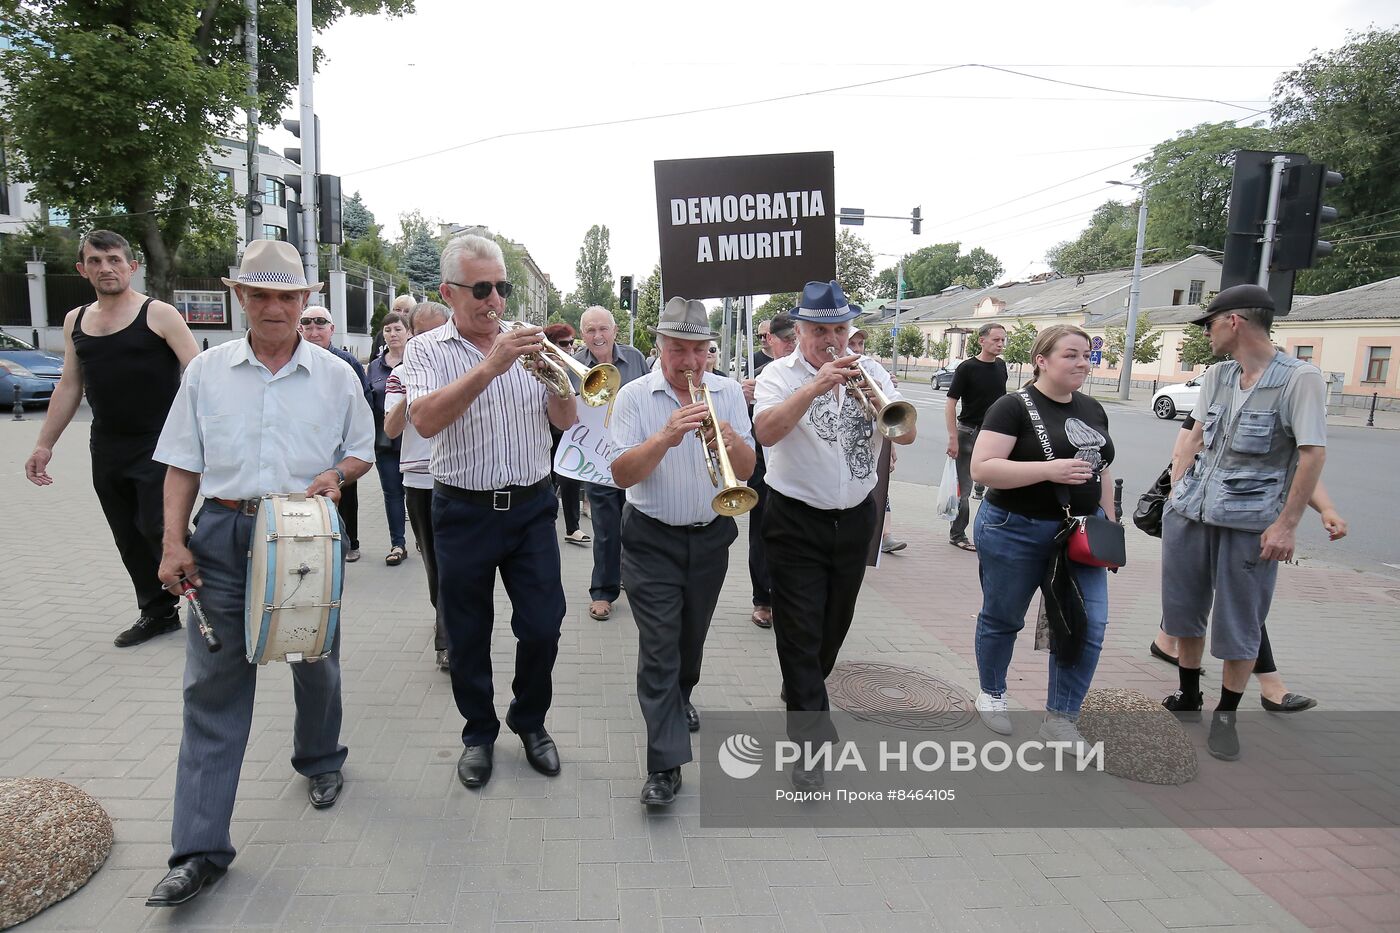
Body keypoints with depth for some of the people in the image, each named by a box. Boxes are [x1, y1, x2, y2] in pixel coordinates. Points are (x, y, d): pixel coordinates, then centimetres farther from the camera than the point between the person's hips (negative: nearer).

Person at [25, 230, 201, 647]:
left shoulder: (159, 315, -6)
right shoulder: (76, 321, 11)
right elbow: (69, 386, 17)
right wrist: (44, 444, 15)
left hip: (157, 445, -6)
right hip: (106, 448, 6)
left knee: (158, 528, -10)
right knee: (128, 537, 9)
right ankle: (158, 612, 21)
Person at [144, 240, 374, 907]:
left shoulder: (336, 376, 4)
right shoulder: (206, 371, 5)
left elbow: (362, 451, 11)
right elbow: (183, 465, 6)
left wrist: (337, 474, -11)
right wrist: (174, 543, -3)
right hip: (223, 534, 0)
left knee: (316, 662, 15)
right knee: (213, 684, 0)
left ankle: (320, 762, 43)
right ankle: (200, 848, 7)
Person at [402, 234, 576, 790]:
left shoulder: (526, 344, 5)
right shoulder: (428, 351, -2)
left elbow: (565, 422, 2)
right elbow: (425, 421, -21)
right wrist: (487, 368, -29)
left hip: (532, 508, 2)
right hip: (464, 513, -1)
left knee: (543, 627, 4)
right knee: (467, 635, 10)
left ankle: (530, 720, 29)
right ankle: (479, 733, 31)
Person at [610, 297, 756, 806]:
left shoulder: (728, 393, -1)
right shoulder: (635, 396, -9)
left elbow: (745, 472, -5)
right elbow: (622, 474, -16)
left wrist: (733, 442, -26)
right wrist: (665, 437, -32)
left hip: (710, 537, 3)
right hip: (652, 540, -3)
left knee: (691, 638, 19)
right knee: (658, 646, -6)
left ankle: (679, 699, 48)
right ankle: (665, 764, -1)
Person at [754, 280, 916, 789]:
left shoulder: (870, 373, 4)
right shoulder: (780, 374, -7)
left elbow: (908, 433, -6)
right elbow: (765, 431, -25)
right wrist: (816, 386, -33)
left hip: (855, 519, 5)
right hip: (797, 523, -4)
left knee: (835, 624, 19)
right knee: (801, 631, -4)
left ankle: (802, 690, 44)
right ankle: (811, 738, 3)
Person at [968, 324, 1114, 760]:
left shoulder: (1092, 410, 9)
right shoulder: (1014, 406, -13)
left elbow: (1101, 470, 18)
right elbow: (982, 468, -21)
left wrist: (1109, 523, 13)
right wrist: (1050, 469, -27)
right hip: (1017, 533, -6)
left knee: (1088, 623, -1)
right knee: (1002, 619, 11)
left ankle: (1059, 719, 14)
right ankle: (991, 694, 35)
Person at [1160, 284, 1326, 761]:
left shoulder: (1300, 378, -9)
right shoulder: (1216, 375, 9)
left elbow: (1313, 454, -13)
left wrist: (1287, 524, -17)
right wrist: (1174, 492, 6)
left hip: (1250, 522, -6)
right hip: (1190, 512, 6)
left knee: (1239, 624, 4)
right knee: (1184, 609, 14)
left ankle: (1225, 716, 20)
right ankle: (1188, 697, 31)